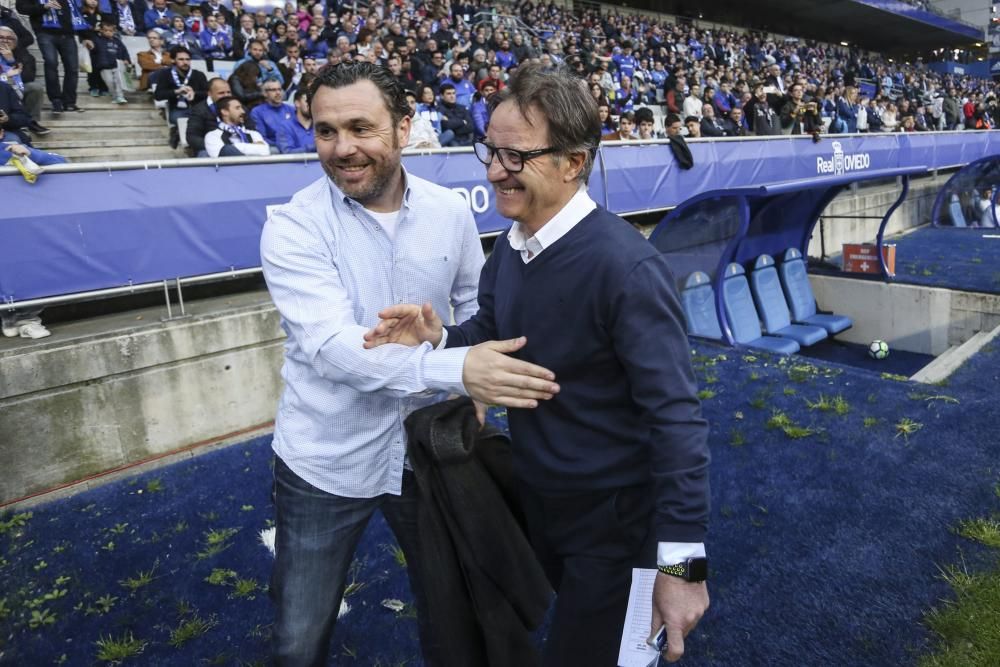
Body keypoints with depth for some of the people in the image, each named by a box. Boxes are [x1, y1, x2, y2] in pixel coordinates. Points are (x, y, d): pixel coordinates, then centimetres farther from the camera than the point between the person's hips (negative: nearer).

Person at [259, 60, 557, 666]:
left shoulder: (450, 211, -6)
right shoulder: (294, 226, -16)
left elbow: (477, 307, 7)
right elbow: (333, 345, -28)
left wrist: (476, 390, -9)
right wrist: (456, 369, -40)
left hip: (428, 448, 3)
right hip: (326, 460, -2)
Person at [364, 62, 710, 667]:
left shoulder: (627, 267, -28)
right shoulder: (508, 248, -3)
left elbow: (676, 417, -27)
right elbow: (492, 337, 9)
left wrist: (682, 561, -26)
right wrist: (436, 338, -13)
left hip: (611, 512, -7)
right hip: (533, 495, 8)